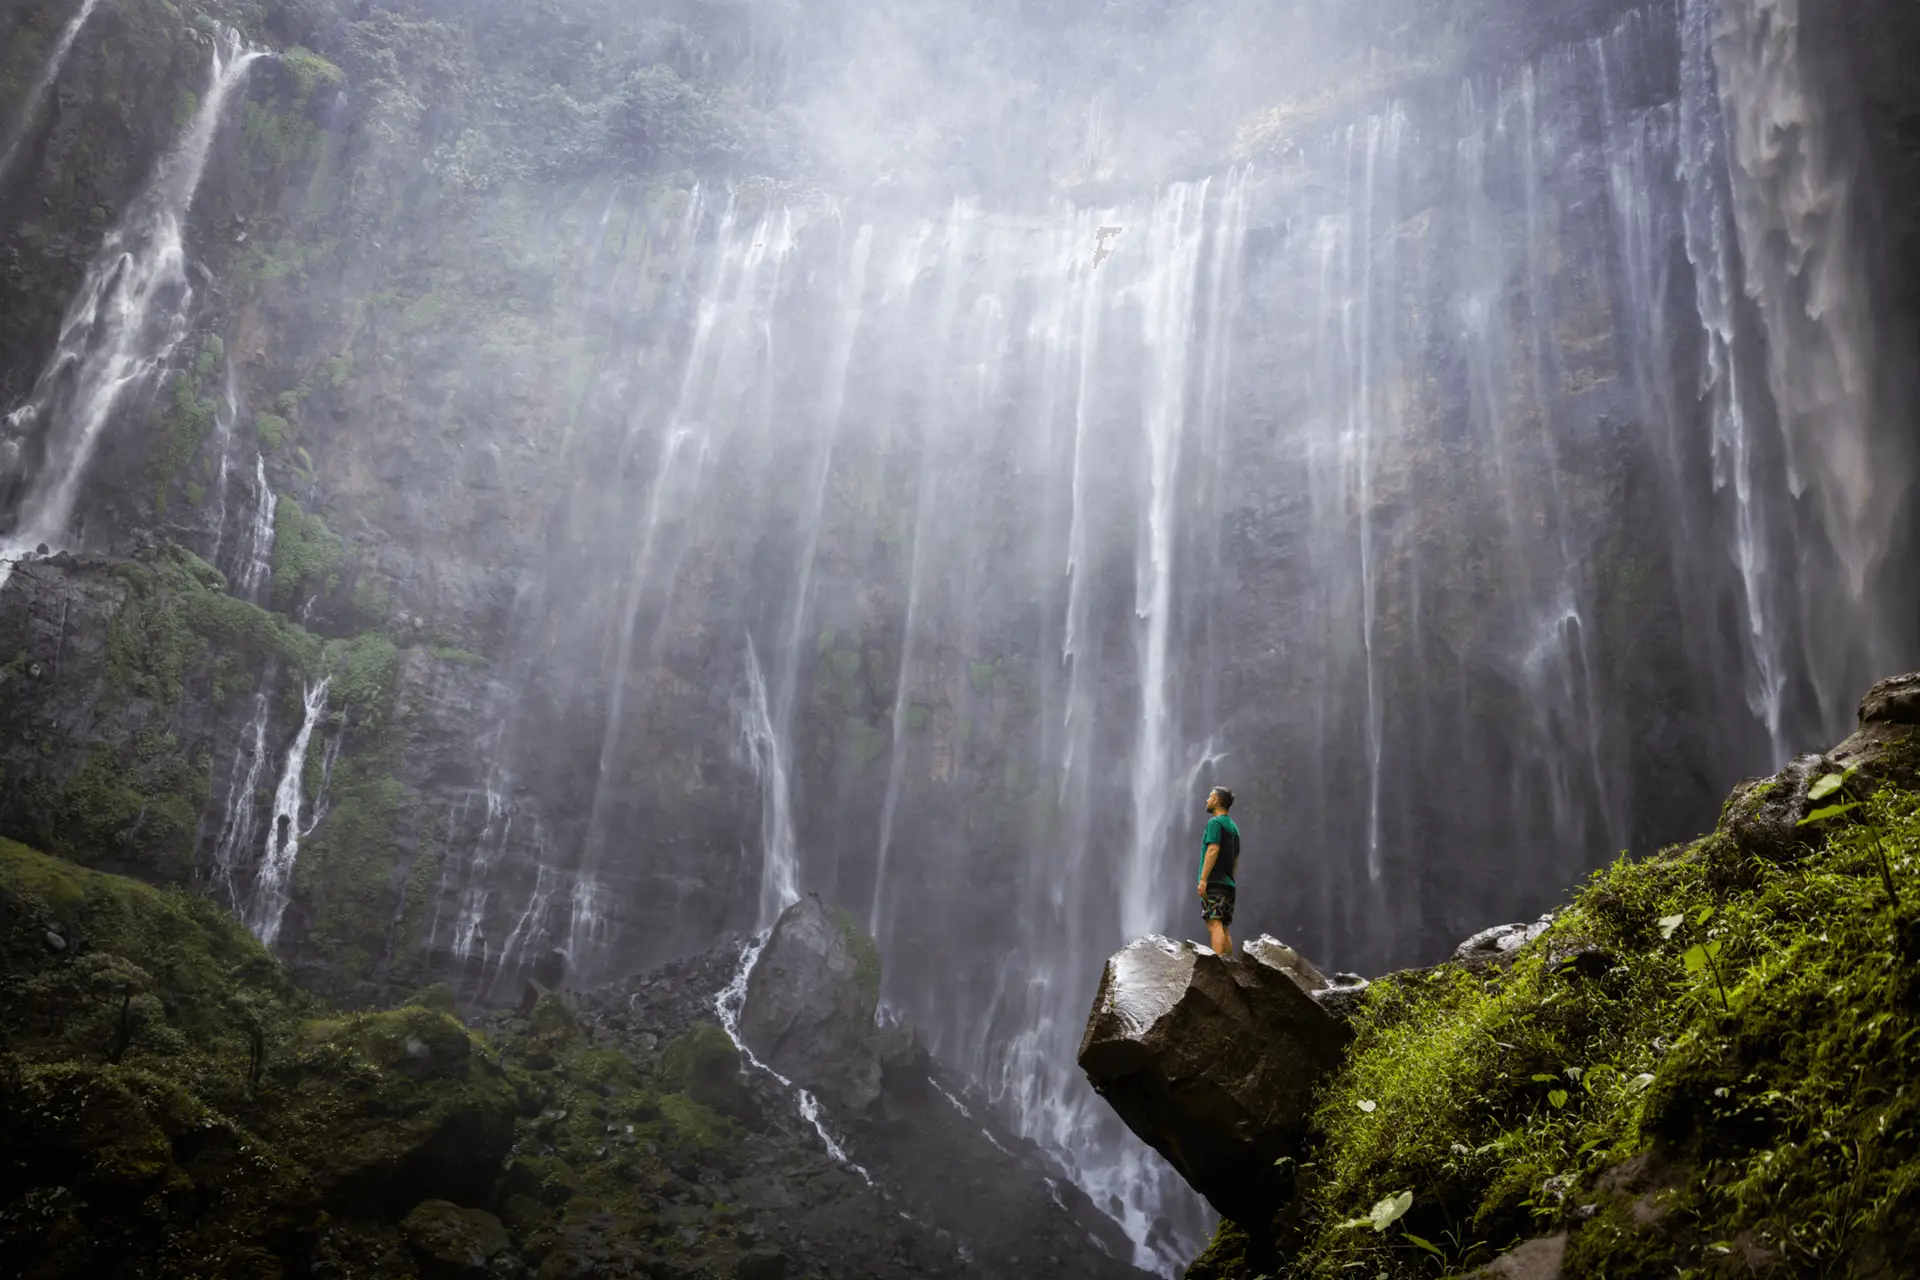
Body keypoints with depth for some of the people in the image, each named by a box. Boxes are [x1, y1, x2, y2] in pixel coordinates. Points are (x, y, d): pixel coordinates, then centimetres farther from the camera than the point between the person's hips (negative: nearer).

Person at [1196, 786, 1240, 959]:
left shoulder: (1215, 822, -6)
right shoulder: (1233, 826, 20)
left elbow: (1213, 850, -17)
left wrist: (1203, 879, -19)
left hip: (1214, 882, -9)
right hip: (1228, 883, 9)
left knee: (1214, 925, -15)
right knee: (1224, 928, 9)